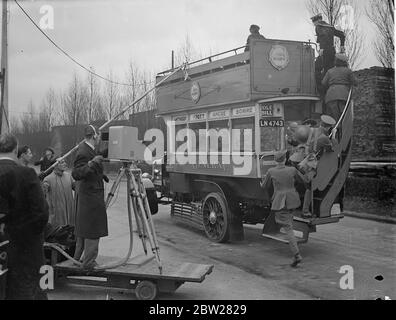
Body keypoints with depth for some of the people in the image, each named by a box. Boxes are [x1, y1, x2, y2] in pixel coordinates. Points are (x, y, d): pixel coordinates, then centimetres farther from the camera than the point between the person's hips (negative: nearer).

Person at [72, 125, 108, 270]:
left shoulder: (87, 149, 9)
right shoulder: (84, 152, -20)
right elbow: (76, 174, -28)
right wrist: (92, 163, -35)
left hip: (86, 196, 10)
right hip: (91, 197, -10)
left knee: (83, 228, 17)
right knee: (93, 230, -4)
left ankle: (77, 258, 28)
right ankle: (89, 262, 3)